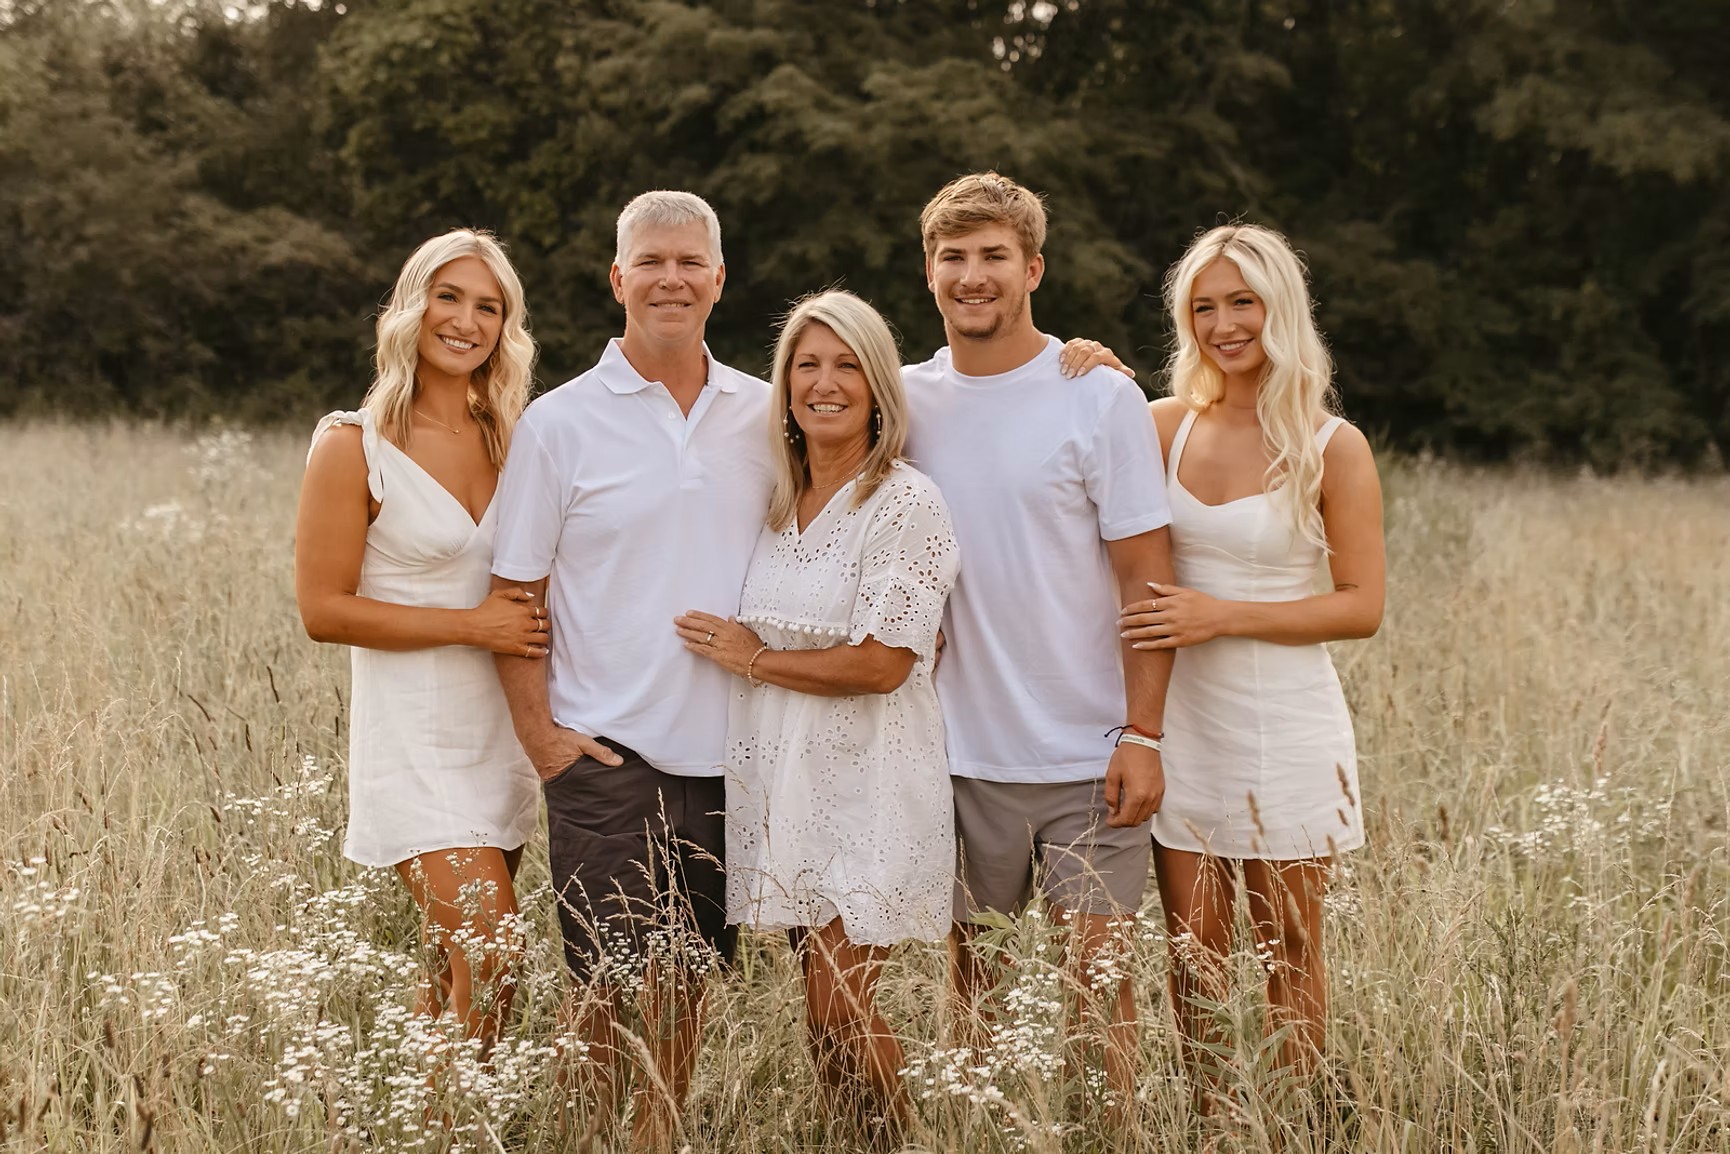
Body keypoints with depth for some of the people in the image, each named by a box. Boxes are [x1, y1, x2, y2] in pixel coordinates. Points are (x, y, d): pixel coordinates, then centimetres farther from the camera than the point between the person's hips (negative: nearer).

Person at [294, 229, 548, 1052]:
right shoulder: (354, 447, -8)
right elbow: (324, 611, -10)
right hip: (415, 732, -6)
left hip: (502, 729, 6)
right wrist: (471, 624, -14)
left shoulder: (511, 439, 10)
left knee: (456, 967, 10)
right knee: (488, 960, -14)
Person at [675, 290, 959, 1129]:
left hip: (867, 780, -6)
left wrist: (754, 660, -7)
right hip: (783, 777, 6)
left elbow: (882, 664, -16)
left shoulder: (907, 503, -10)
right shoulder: (776, 500, 10)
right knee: (819, 1010, 9)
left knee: (839, 1008, -7)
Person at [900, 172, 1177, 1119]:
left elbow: (1145, 578, -6)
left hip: (1086, 756, -3)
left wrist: (1143, 734, -12)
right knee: (973, 981, 11)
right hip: (961, 752, 3)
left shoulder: (1100, 397, -5)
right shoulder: (905, 400, 5)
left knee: (1098, 980, -1)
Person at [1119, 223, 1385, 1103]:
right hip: (1184, 723, 3)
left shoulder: (1333, 449, -8)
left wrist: (1224, 615, -18)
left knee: (1288, 949, 9)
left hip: (1286, 725, -3)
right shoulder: (1166, 426, 2)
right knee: (1193, 953, 9)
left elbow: (1362, 606, -9)